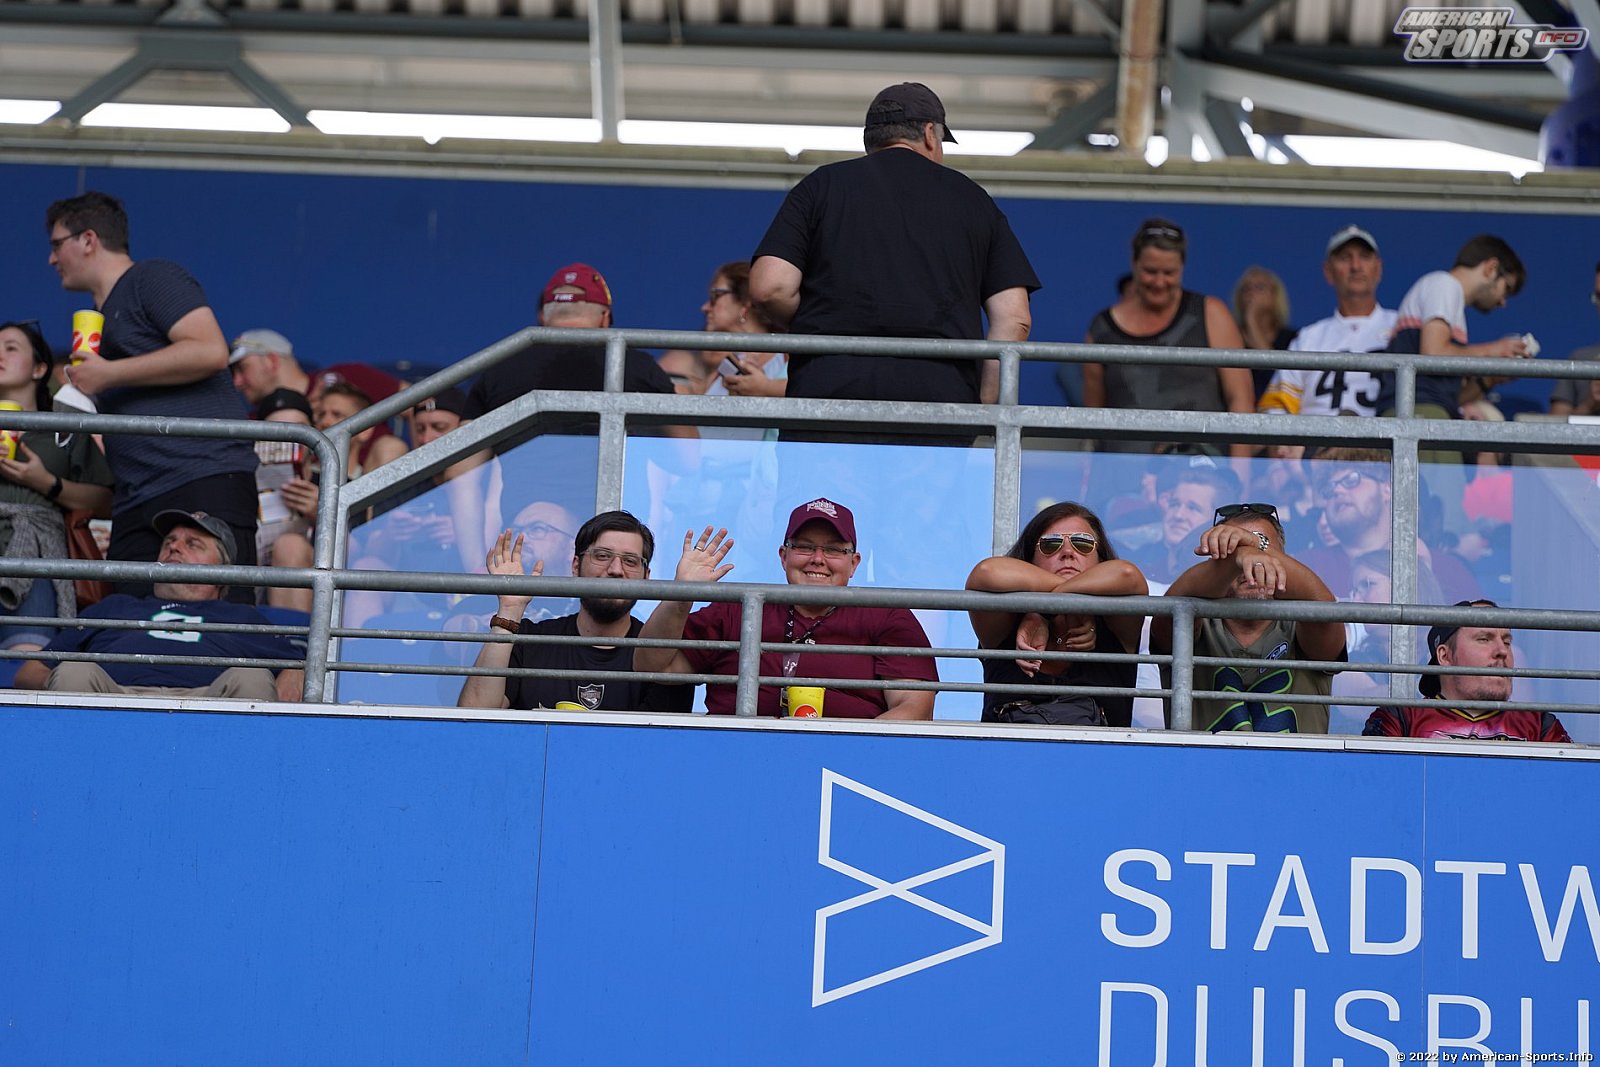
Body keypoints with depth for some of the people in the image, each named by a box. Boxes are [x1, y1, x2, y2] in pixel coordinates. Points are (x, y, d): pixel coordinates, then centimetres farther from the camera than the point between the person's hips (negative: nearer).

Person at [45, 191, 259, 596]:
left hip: (206, 478, -9)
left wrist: (107, 374, -8)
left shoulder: (153, 278, 3)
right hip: (135, 504, 9)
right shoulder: (101, 320, 29)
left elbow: (211, 351, -14)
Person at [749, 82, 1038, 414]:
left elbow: (769, 288, 2)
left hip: (828, 386, 0)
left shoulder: (820, 184, 14)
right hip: (940, 390, 1)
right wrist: (979, 412, 10)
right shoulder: (971, 197, 18)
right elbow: (1014, 319, 9)